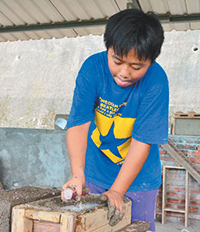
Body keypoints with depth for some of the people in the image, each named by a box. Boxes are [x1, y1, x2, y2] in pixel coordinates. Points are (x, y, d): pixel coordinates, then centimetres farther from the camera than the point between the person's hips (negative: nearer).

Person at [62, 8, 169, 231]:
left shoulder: (156, 82, -24)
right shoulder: (93, 67, -19)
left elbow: (142, 141, -24)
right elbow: (79, 123, -23)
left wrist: (116, 191, -27)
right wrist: (77, 175, -34)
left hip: (138, 176, -1)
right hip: (95, 171, 2)